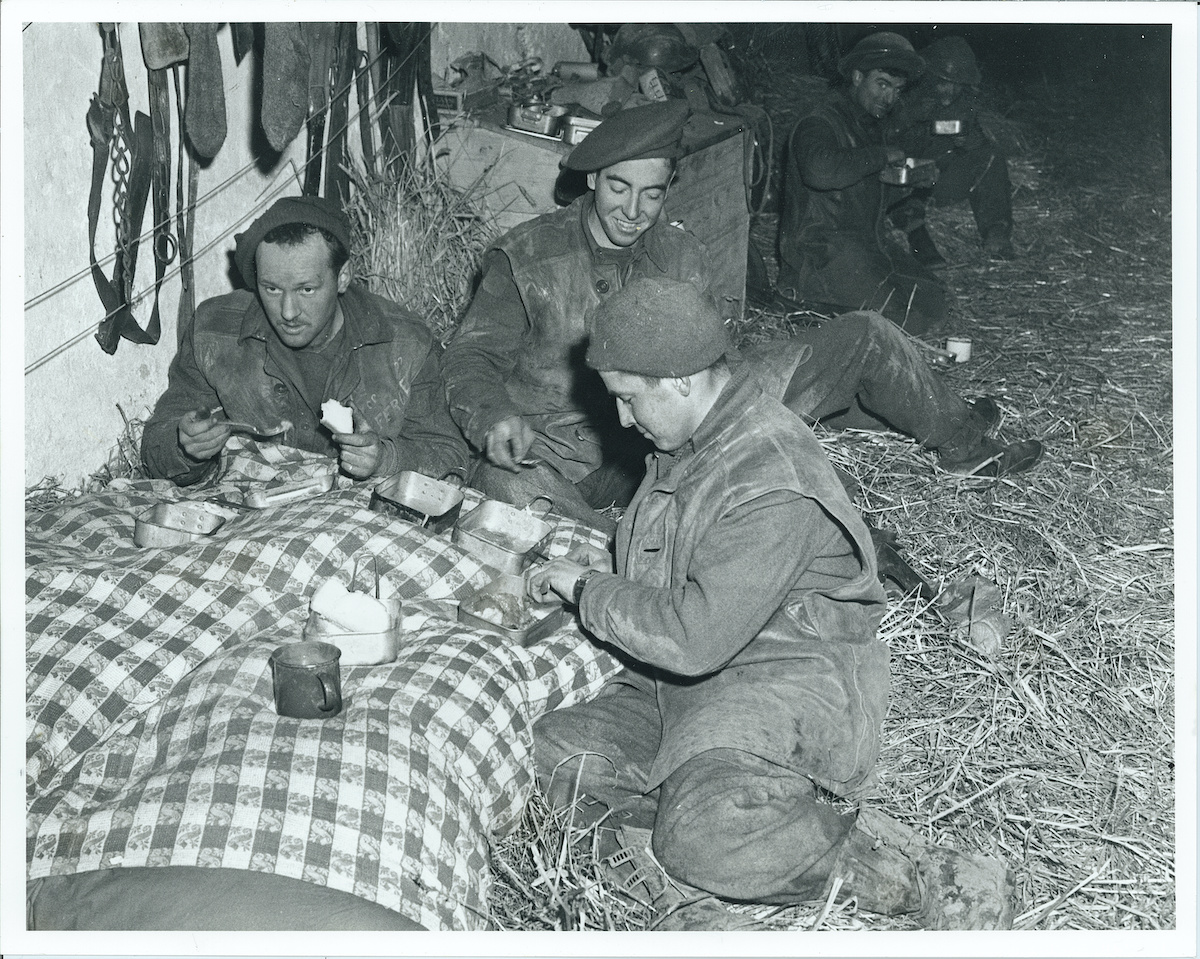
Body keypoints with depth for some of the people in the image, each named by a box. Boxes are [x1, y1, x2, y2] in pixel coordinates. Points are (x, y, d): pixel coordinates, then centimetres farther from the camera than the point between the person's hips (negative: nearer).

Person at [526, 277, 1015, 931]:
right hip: (685, 679, 10)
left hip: (789, 676, -10)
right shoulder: (685, 442, 9)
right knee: (554, 757, -9)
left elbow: (696, 636, -26)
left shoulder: (773, 484, -25)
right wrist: (607, 577, 10)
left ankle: (925, 883, -18)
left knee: (704, 838, -32)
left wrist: (589, 591, -12)